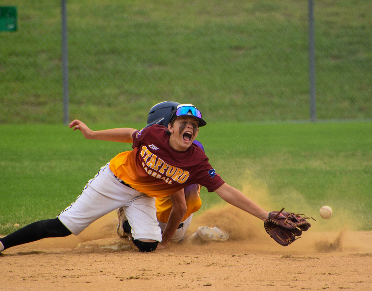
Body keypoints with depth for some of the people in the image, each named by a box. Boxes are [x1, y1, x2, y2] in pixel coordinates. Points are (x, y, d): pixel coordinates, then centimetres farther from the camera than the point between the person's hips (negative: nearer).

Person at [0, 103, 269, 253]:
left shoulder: (197, 162, -22)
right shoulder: (154, 135, -23)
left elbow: (226, 191, -22)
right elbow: (130, 135, -2)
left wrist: (265, 215, -26)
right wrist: (92, 134, 3)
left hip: (143, 197, 2)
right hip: (115, 180, -2)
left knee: (148, 245, -19)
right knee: (63, 227, -7)